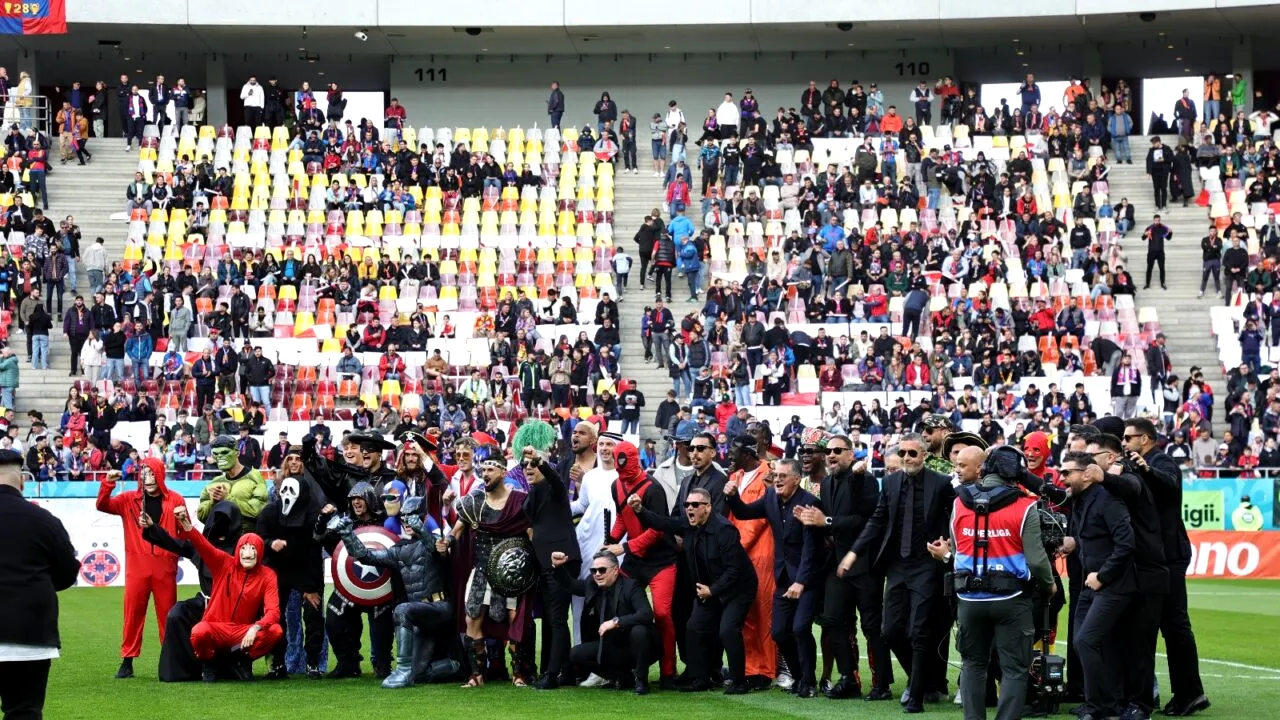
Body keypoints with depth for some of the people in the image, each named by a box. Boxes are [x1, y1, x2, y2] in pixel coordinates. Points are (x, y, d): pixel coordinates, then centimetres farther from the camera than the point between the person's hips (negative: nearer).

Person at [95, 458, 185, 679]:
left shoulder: (175, 500, 5)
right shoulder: (129, 499, 7)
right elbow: (103, 505, -2)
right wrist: (108, 483, -16)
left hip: (165, 565, -1)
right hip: (137, 565, 1)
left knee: (167, 613, 5)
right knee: (133, 612, 1)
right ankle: (127, 661, 5)